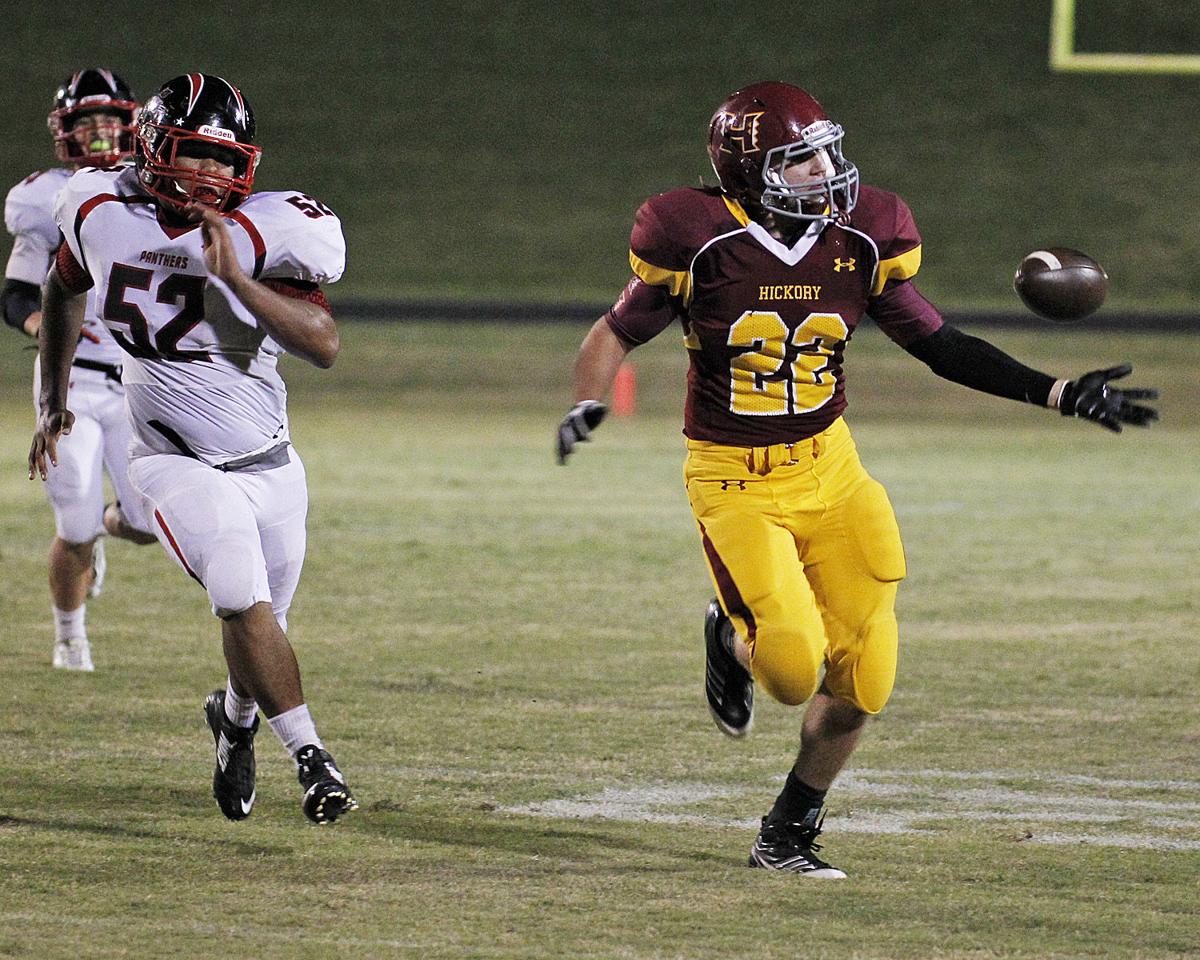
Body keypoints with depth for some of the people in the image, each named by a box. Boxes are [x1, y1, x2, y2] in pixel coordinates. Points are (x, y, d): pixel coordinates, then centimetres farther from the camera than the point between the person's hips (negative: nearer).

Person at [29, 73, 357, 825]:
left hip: (268, 463, 1)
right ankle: (310, 755, -13)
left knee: (260, 622, 12)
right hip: (176, 462, -1)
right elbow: (62, 292, 17)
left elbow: (324, 344, -23)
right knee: (246, 602, -22)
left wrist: (234, 276, -31)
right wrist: (52, 402, 22)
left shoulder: (265, 233, -13)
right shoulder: (102, 212, -5)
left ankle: (236, 717, 45)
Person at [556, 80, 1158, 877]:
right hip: (736, 485, -4)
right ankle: (732, 639, 18)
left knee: (861, 675, -2)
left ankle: (789, 835, 19)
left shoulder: (860, 242, -3)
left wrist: (1060, 394, -1)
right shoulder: (702, 242, -14)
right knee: (792, 671, -20)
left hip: (829, 472, 4)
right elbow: (618, 333, -1)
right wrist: (589, 405, -22)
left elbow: (940, 346, 5)